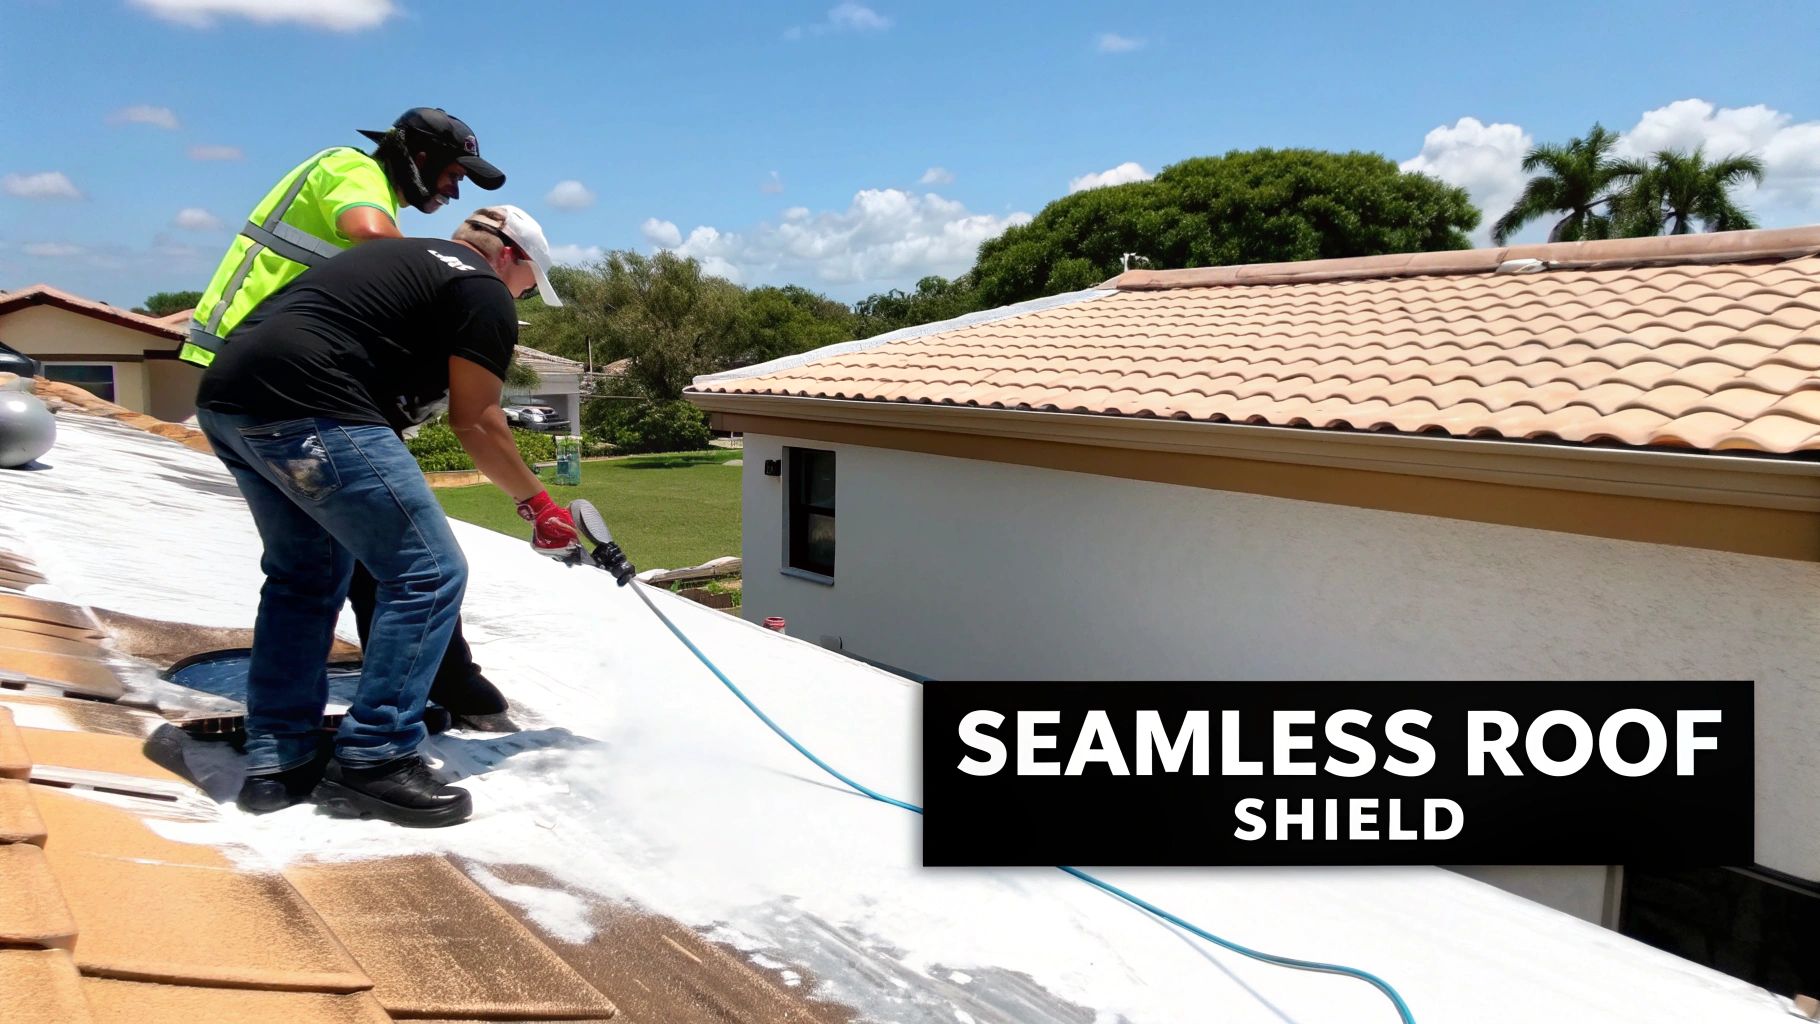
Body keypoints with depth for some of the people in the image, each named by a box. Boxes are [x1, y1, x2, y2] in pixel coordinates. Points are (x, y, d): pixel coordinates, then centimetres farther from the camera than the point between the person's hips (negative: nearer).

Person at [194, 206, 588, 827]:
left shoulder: (400, 256, 30)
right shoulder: (484, 293, 4)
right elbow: (475, 422, 1)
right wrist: (537, 505, 13)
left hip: (225, 397, 10)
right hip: (307, 414, -10)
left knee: (306, 576, 21)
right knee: (428, 575, -3)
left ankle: (276, 762, 23)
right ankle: (371, 760, 0)